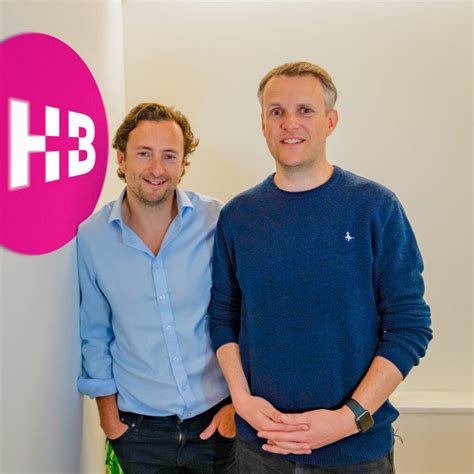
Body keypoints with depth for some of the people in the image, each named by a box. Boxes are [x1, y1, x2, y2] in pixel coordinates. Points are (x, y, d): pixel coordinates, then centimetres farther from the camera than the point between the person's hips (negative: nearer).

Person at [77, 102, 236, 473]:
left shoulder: (218, 223, -11)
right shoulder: (91, 236, -6)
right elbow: (95, 333, 4)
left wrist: (239, 400, -3)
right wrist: (107, 408, 5)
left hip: (218, 419, -1)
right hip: (138, 426, 1)